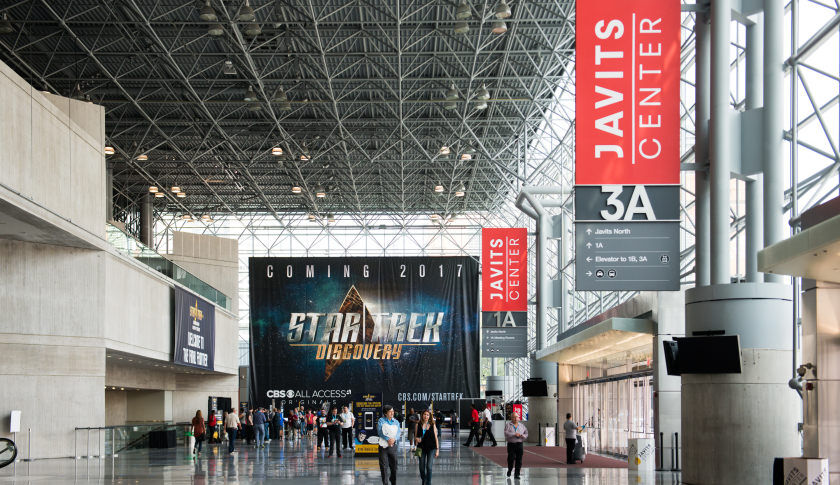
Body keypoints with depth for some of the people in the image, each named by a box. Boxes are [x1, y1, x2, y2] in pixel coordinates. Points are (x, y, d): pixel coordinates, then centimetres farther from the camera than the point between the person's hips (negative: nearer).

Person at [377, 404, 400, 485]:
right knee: (384, 466, -3)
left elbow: (398, 433, 2)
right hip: (383, 445, -3)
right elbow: (379, 431, -10)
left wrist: (393, 439, -19)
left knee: (394, 465, 5)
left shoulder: (396, 422, 12)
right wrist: (388, 439, -21)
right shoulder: (381, 420, 1)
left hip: (393, 445, 3)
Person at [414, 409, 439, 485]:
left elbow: (436, 438, 3)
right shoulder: (418, 425, 3)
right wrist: (416, 439, -16)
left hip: (431, 448, -2)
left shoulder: (432, 425, 0)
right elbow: (415, 436, 8)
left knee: (429, 467, -9)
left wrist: (437, 449, 0)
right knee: (422, 467, 8)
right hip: (422, 448, 2)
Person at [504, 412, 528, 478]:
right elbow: (506, 433, -13)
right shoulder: (508, 425, 1)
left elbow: (526, 433, 16)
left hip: (519, 444, 3)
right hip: (511, 444, -3)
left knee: (519, 459, -2)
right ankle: (509, 470, 24)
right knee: (511, 458, -4)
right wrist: (514, 434, -22)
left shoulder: (522, 426, 13)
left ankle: (517, 474, 4)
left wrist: (523, 436, -7)